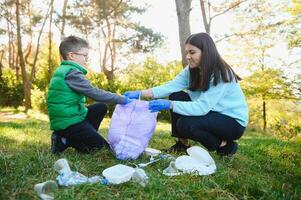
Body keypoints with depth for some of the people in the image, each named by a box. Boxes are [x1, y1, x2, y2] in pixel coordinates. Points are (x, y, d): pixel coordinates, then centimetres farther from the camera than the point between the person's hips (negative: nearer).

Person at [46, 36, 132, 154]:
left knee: (101, 107, 17)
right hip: (69, 123, -10)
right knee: (102, 146, 0)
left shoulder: (63, 70, 12)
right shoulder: (72, 72, -18)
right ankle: (64, 141, -3)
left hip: (66, 118, 10)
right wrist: (122, 99, -17)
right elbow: (93, 93, -22)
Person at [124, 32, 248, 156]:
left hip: (234, 121, -7)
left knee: (185, 124, -27)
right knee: (176, 97, -7)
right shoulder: (192, 70, -3)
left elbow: (203, 107, -33)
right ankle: (182, 144, 3)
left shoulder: (221, 74, -26)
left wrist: (169, 105, -41)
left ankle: (226, 146, -5)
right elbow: (171, 86, -15)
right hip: (212, 113, 7)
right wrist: (140, 93, -27)